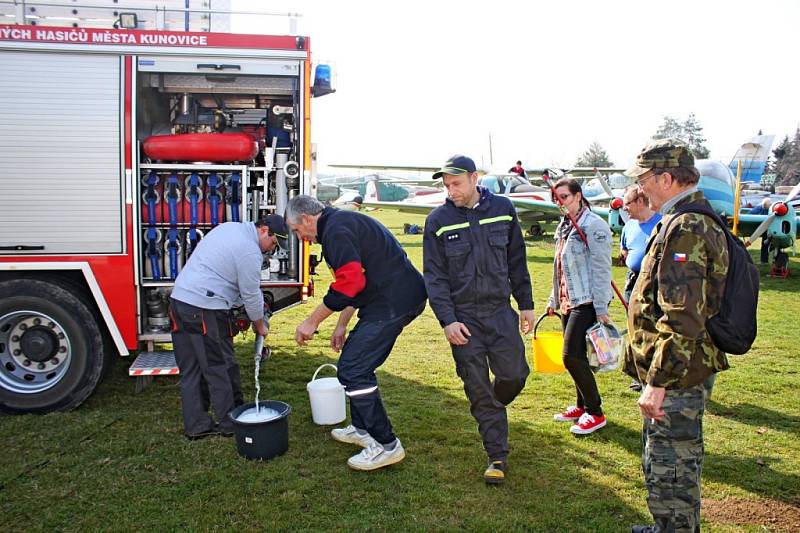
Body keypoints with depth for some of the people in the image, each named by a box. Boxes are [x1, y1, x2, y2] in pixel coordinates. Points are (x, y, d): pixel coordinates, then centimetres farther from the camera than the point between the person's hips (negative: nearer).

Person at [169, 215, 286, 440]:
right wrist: (260, 326, 10)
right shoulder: (250, 252, -12)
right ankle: (230, 423, 13)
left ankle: (195, 425, 19)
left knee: (190, 370, 12)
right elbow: (251, 295, -7)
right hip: (205, 310, -9)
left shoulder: (228, 227, 16)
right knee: (222, 369, 3)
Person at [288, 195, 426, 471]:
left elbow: (349, 282, -22)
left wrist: (312, 322, -12)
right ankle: (362, 428, 33)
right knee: (354, 362, 19)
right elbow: (356, 281, 28)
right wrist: (341, 325, 28)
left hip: (393, 301, -11)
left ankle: (387, 445, -1)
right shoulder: (344, 222, 23)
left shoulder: (336, 228, -12)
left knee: (353, 370, -9)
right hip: (400, 299, 11)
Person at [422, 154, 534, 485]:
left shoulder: (503, 209, 2)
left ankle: (491, 412, 36)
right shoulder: (438, 221, -4)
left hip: (500, 311, 2)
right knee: (478, 388, 2)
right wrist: (447, 320, -12)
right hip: (462, 318, -2)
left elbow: (517, 261, 9)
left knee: (514, 374, 2)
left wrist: (526, 304, 9)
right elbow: (434, 275, -4)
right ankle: (498, 457, 14)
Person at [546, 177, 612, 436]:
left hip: (587, 302, -8)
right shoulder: (564, 226, 15)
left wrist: (601, 309, -17)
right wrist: (553, 300, 21)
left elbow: (601, 269, -15)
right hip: (568, 301, 8)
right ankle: (582, 405, 26)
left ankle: (595, 413, 6)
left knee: (572, 356, -9)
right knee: (575, 357, 12)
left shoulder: (594, 225, -11)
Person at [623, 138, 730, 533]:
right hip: (684, 371, 11)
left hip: (676, 377, -11)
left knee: (670, 471, 2)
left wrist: (658, 382, -25)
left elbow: (682, 319, -28)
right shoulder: (698, 221, 13)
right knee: (668, 465, 24)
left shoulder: (685, 229, -22)